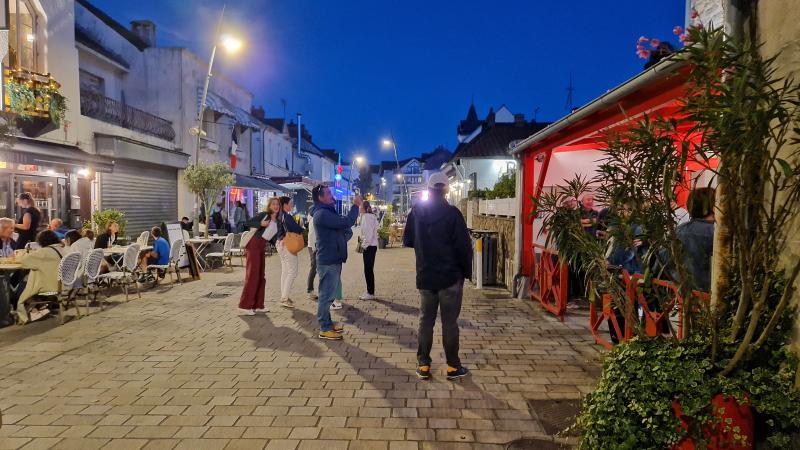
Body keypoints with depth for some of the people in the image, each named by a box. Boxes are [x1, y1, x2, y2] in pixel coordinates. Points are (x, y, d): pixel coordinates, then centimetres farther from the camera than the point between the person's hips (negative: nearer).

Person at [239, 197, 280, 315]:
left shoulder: (276, 221, 14)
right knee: (252, 275, -8)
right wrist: (261, 224, -26)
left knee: (260, 277, 10)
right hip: (253, 245, -8)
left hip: (262, 248, 8)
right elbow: (249, 223, -13)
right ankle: (244, 306, -3)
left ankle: (257, 305, 18)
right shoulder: (264, 214, -5)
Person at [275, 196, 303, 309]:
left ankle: (284, 297, 20)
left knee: (285, 272, 15)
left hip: (281, 244, 10)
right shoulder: (287, 216, -17)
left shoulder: (279, 216, 11)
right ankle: (285, 299, -6)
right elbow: (296, 228, -24)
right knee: (292, 272, -6)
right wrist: (301, 230, -3)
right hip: (288, 245, -10)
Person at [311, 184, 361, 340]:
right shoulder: (322, 214, -18)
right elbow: (346, 222, -26)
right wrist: (356, 205, -14)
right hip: (328, 261, -10)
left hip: (332, 259, 10)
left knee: (328, 294, 17)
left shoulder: (327, 212, 17)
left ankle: (327, 323, 27)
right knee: (326, 295, -3)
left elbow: (342, 225, 20)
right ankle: (324, 329, 4)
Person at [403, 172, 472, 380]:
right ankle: (453, 366, 13)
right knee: (450, 322, 5)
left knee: (425, 321, 12)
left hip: (425, 277, 3)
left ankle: (423, 365, 16)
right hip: (451, 276, -3)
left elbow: (407, 241, 9)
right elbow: (464, 246, -12)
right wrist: (466, 271, 1)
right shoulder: (452, 213, -13)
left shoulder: (416, 212, -1)